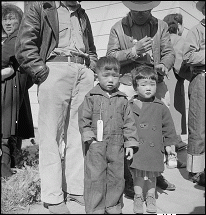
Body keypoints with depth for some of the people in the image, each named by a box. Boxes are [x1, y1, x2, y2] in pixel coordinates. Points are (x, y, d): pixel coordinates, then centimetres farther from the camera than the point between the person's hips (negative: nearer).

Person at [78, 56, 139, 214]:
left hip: (117, 147, 3)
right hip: (96, 146, -2)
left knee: (117, 177, 11)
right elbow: (84, 120, 0)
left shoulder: (122, 100, 7)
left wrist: (130, 143, 3)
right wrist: (90, 138, -8)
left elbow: (129, 123, 8)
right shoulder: (91, 97, 0)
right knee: (95, 178, 1)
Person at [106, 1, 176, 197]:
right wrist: (134, 51, -14)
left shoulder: (161, 26, 15)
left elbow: (169, 52, 10)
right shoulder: (118, 28, 7)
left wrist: (163, 66, -12)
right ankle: (128, 180, 10)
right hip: (127, 86, -3)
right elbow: (111, 56, 0)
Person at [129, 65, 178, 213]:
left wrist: (168, 145, 5)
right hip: (136, 148, -1)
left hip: (154, 149, 1)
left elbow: (168, 127, 6)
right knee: (138, 174, 10)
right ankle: (138, 197, 31)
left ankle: (151, 197, 38)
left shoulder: (161, 107, -1)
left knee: (152, 175, 16)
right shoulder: (129, 106, -4)